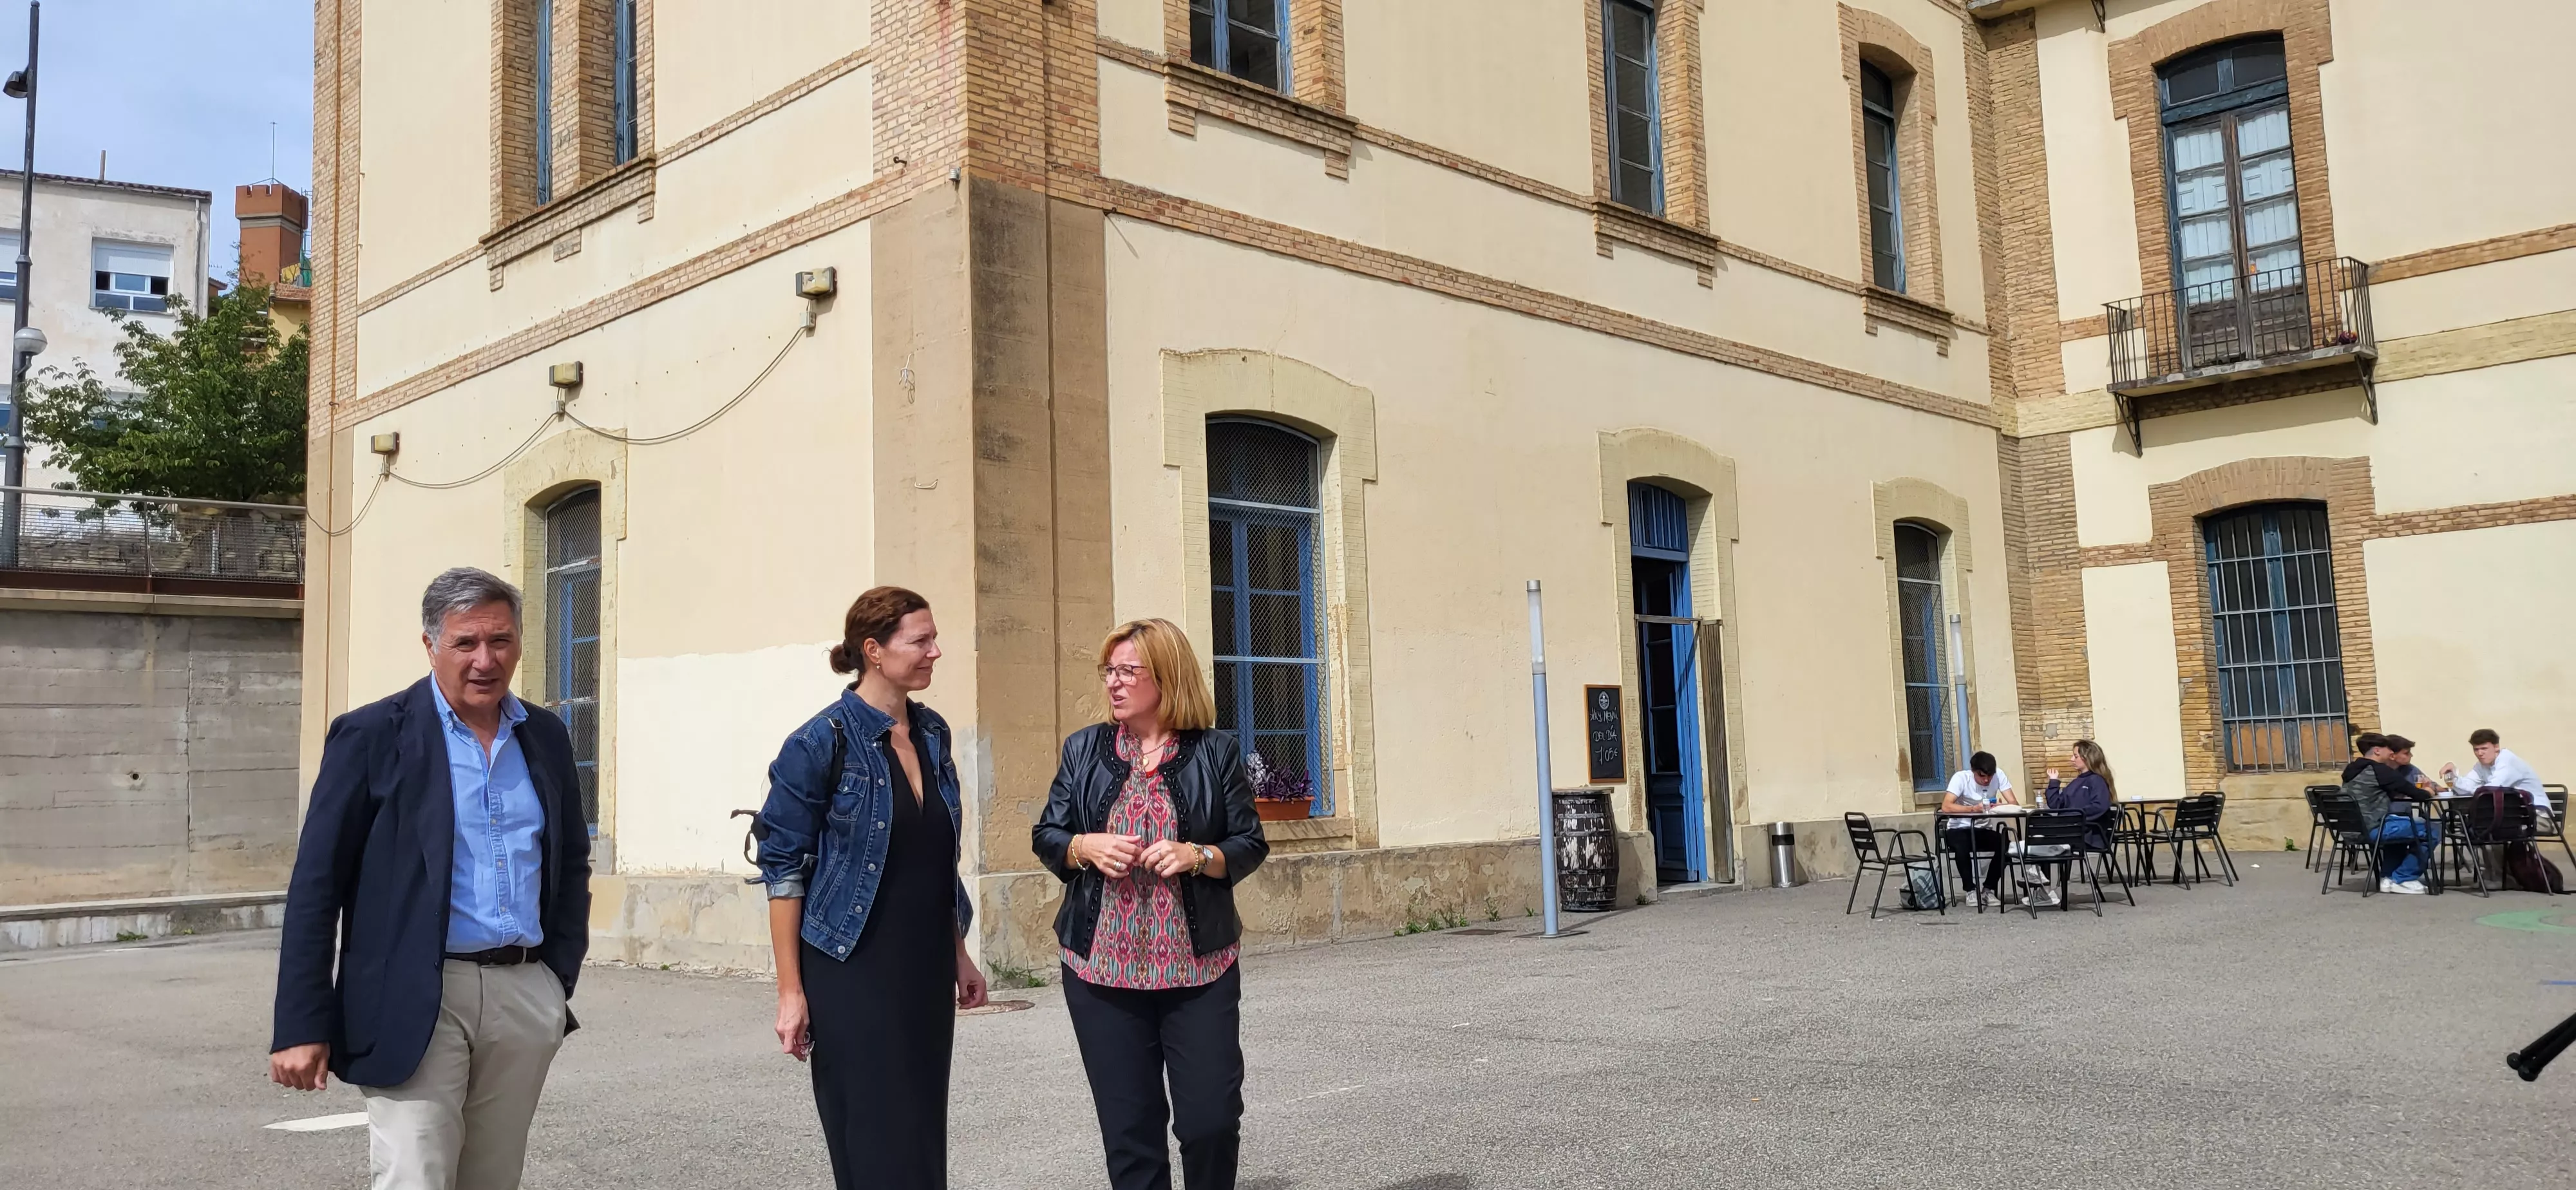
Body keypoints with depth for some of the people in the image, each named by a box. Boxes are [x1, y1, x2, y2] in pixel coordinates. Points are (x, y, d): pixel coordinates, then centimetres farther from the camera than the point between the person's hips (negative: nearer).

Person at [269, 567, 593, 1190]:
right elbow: (316, 886, -5)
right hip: (417, 1000, -4)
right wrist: (302, 1024, -9)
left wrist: (561, 978, 11)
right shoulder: (372, 736, -4)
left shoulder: (546, 737, 9)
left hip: (526, 998, 5)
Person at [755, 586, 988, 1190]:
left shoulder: (933, 733, 7)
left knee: (924, 1136, 9)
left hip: (926, 969, 6)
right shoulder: (822, 743, -11)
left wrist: (959, 954, 14)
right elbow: (784, 869, -10)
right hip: (854, 974, -6)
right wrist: (791, 992, -12)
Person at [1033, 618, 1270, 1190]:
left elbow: (1251, 846, 1)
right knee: (1128, 1126, 7)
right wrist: (1086, 847, -13)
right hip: (1103, 967, 2)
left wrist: (1197, 856, -17)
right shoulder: (1084, 749, 6)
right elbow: (1045, 837, 8)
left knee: (1212, 1120, 0)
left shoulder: (1216, 751, 0)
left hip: (1198, 968, -2)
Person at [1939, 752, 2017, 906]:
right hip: (1959, 829, -4)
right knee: (1961, 845, -36)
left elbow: (2015, 804, -15)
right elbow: (1946, 807, -30)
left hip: (1983, 830, 4)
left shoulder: (1999, 776, -9)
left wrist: (2001, 807, -37)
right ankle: (1971, 889, -17)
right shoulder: (1961, 778, -19)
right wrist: (1973, 809, -42)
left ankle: (1988, 889, -7)